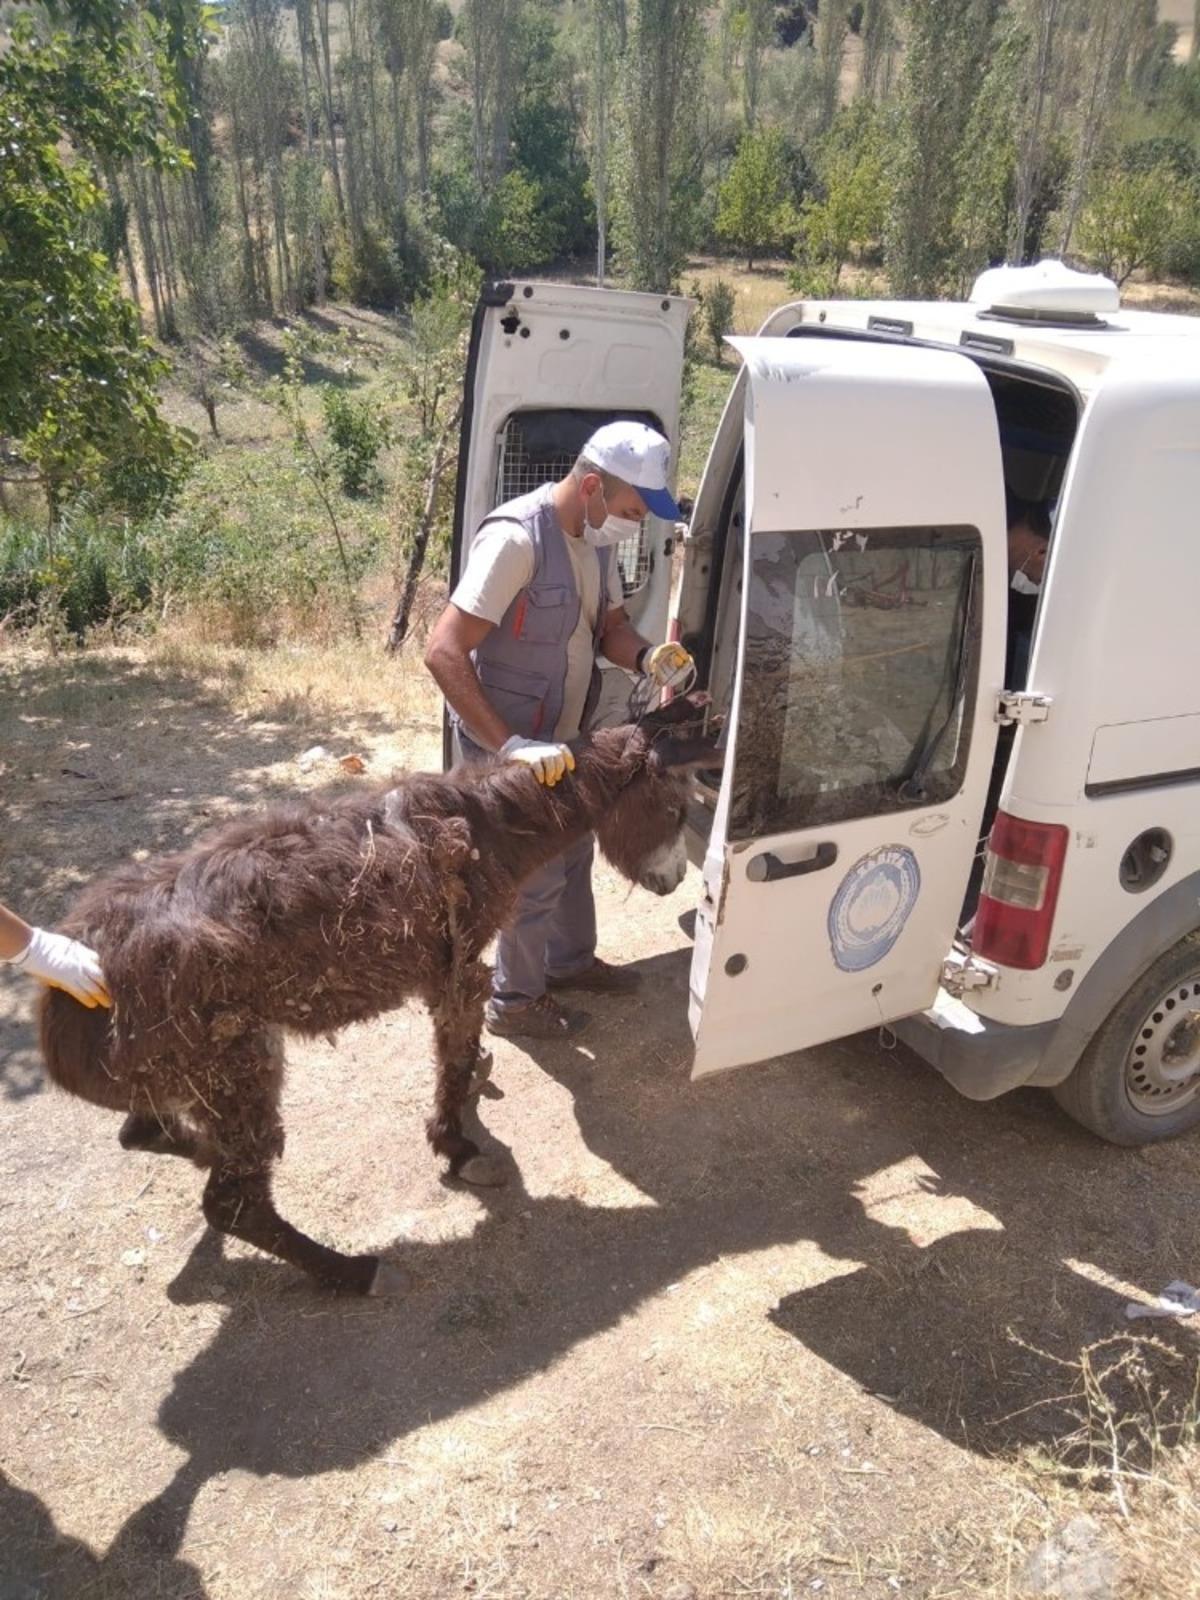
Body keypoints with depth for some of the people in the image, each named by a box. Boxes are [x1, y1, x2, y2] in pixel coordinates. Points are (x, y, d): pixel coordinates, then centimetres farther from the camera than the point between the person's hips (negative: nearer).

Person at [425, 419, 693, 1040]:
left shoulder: (597, 537, 0)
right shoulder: (516, 538, -28)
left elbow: (608, 624, 11)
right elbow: (444, 652, -30)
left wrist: (646, 657, -13)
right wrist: (510, 744, -35)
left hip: (562, 738, 9)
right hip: (504, 747, -8)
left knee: (572, 855, 24)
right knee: (535, 878, 6)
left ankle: (570, 960, 48)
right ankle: (515, 1000, 29)